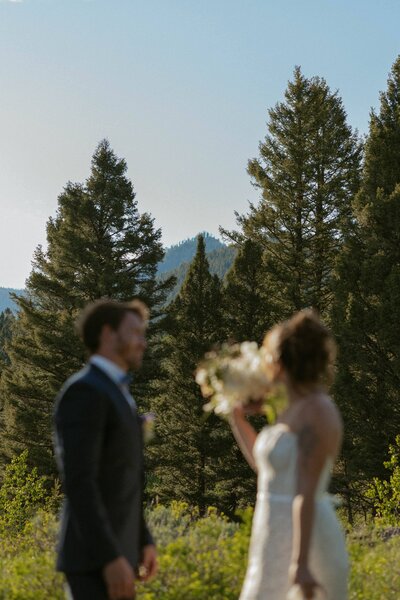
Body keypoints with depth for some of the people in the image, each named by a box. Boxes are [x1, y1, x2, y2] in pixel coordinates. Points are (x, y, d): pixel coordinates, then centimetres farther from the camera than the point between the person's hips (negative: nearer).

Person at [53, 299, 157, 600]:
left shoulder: (114, 394, 17)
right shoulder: (83, 392, -16)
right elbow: (78, 483, -23)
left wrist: (143, 540, 22)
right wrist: (111, 558, -27)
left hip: (113, 549, 10)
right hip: (95, 554, -10)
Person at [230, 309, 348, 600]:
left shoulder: (317, 411, -18)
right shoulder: (299, 409, 12)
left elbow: (306, 492, -25)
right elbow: (263, 463, 25)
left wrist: (300, 564, -29)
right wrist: (238, 416, 16)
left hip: (301, 544, -10)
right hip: (285, 538, 10)